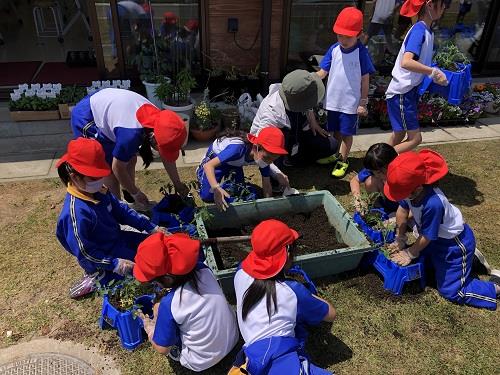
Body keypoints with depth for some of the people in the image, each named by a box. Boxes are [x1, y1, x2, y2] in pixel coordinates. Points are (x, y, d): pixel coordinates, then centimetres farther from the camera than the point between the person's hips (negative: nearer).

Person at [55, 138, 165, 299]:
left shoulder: (99, 191, -9)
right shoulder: (77, 212, -33)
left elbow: (121, 211, 2)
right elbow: (84, 252, -26)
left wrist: (152, 227, -3)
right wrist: (115, 264, -25)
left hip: (117, 239, 8)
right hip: (105, 255, -8)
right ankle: (100, 276, 3)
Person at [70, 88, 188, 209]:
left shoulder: (157, 117, -16)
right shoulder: (131, 134, -39)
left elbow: (166, 157, -1)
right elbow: (118, 168, -22)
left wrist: (177, 184, 7)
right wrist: (136, 193, -9)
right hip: (85, 119, -7)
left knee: (131, 160, 10)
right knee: (111, 171, -6)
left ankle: (129, 196, 31)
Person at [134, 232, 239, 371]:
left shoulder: (169, 305, -31)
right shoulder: (203, 269, -17)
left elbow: (162, 348, -13)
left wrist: (148, 327, 4)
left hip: (203, 361, -5)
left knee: (158, 308, 6)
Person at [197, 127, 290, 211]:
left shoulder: (264, 155, -26)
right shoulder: (238, 148, -45)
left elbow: (267, 185, -14)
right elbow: (208, 165, -47)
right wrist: (216, 188, -61)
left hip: (234, 163, 5)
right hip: (215, 157, -5)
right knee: (207, 196, -11)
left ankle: (227, 179, 32)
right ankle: (201, 173, 19)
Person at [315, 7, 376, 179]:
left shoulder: (361, 52, -11)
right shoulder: (334, 49, -2)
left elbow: (365, 79, -8)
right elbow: (322, 72, 0)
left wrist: (363, 102, -7)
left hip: (351, 103, -4)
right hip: (333, 101, 4)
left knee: (346, 133, 9)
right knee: (336, 131, 20)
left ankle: (343, 160, 24)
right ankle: (335, 154, 39)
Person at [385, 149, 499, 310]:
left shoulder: (433, 204, -40)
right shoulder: (412, 189, -21)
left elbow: (426, 237, -27)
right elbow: (402, 210, -4)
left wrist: (410, 254, -11)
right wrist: (400, 240, 2)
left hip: (455, 243, -8)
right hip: (439, 238, 8)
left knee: (451, 291, -2)